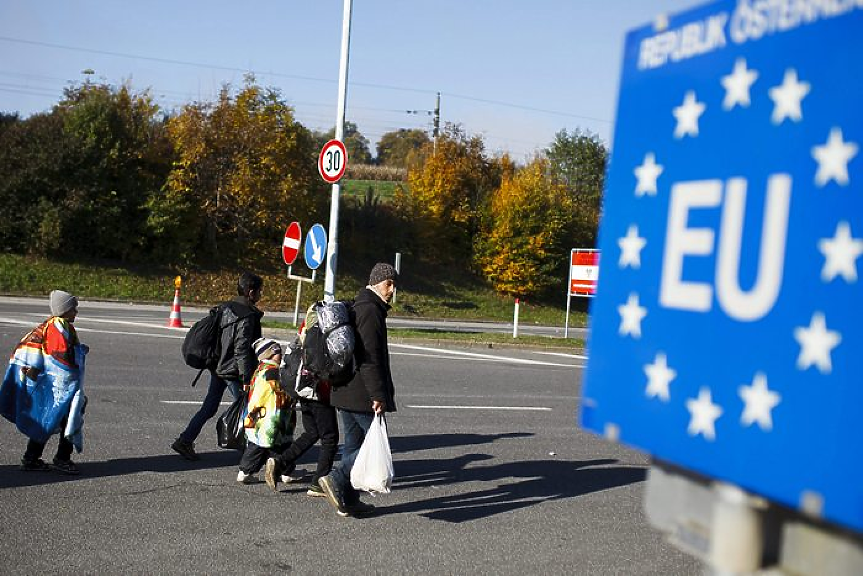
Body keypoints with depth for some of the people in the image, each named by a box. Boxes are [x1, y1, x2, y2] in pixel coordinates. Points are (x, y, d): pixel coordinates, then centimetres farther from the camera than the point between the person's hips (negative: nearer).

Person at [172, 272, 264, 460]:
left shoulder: (225, 308, 9)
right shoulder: (247, 316, -17)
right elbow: (241, 349, -20)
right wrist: (247, 379, -17)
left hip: (217, 367, 9)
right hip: (233, 372, -8)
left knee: (209, 407, 13)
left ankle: (184, 441, 11)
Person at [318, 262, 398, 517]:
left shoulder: (356, 308, 18)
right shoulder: (371, 310, -14)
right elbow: (370, 359, -21)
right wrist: (378, 396, -21)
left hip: (344, 391, 10)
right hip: (362, 395, -10)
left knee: (353, 445, 13)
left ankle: (348, 501, 16)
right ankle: (336, 479, -12)